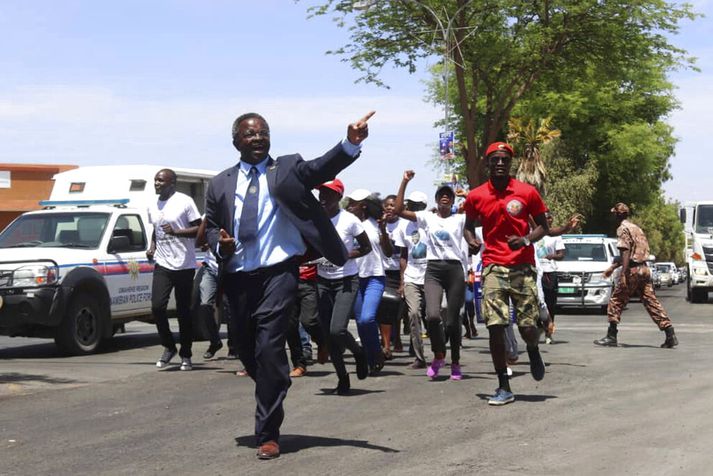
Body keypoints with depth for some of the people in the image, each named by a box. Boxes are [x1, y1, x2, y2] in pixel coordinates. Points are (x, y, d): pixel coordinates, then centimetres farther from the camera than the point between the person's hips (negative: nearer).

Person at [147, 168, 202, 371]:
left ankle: (186, 355, 13)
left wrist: (176, 231, -20)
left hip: (184, 265, -4)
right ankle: (168, 347, 9)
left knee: (184, 312, 2)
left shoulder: (185, 202, -5)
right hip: (162, 264, 4)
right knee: (157, 306, -10)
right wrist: (152, 247, 9)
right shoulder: (153, 207, 13)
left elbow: (199, 229, -7)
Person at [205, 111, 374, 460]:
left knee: (269, 349, -13)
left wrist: (351, 143, -34)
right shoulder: (220, 184, 11)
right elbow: (211, 227, 18)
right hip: (238, 277, 4)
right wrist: (220, 245, -6)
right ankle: (271, 403, 43)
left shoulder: (287, 169, 2)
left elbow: (321, 169, -15)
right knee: (248, 351, 13)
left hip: (277, 274, -4)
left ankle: (268, 434, -4)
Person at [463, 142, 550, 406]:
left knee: (528, 328, -2)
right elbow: (469, 226, 20)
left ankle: (533, 350, 37)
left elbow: (542, 226, 7)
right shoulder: (475, 197, 4)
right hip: (493, 267, 1)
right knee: (495, 327, -8)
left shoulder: (527, 192, 0)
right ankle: (504, 388, 2)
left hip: (523, 267, -1)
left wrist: (526, 240, -12)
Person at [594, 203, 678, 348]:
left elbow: (626, 253, -18)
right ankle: (670, 334, 0)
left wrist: (623, 274, -23)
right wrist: (612, 267, 34)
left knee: (616, 301, 1)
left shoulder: (623, 229, -7)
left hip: (633, 270, -8)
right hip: (644, 269, 8)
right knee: (651, 301, 6)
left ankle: (611, 336, 3)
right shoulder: (635, 227, 20)